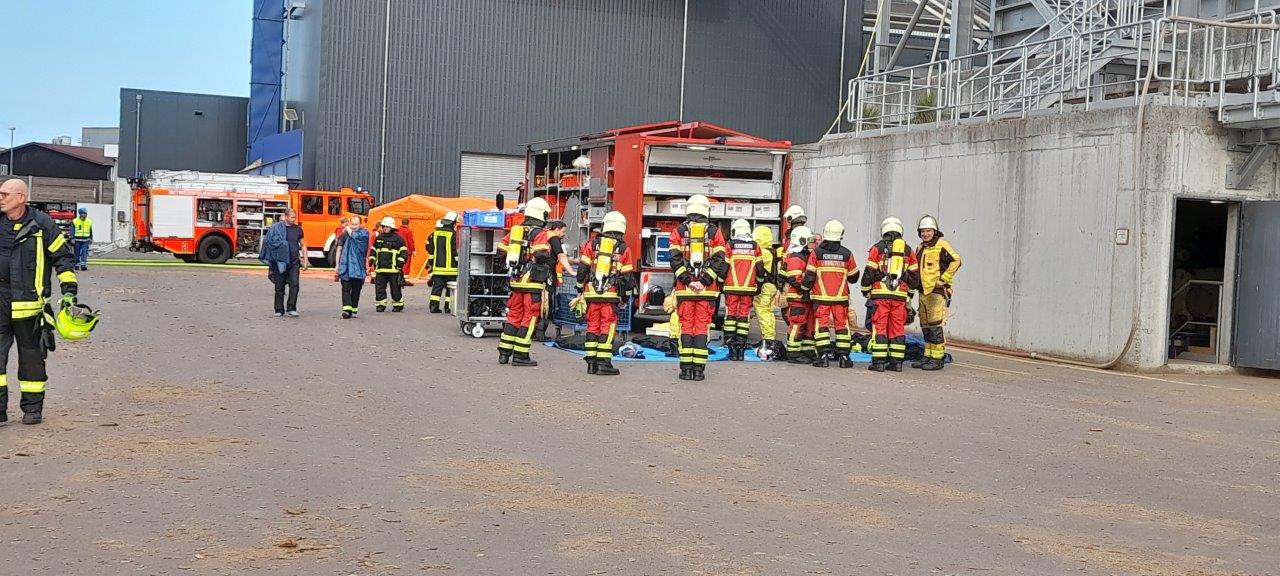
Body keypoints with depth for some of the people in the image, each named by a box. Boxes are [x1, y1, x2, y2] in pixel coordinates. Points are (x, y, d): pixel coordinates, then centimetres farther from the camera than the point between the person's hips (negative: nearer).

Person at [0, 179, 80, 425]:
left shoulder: (42, 225, -2)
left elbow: (64, 257, 3)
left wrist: (69, 292, -3)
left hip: (28, 303, -2)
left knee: (31, 354, 7)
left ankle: (32, 407, 17)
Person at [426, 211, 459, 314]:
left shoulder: (435, 233, 7)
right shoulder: (453, 235, -11)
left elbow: (429, 247, 13)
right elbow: (457, 250, -11)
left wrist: (431, 261, 22)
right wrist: (459, 263, -1)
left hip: (437, 267, 5)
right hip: (450, 267, -5)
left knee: (437, 287, 9)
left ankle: (434, 306, 5)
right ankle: (448, 307, 3)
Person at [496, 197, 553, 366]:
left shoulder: (515, 230, 11)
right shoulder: (540, 233, -10)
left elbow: (501, 250, 12)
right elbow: (541, 255, -24)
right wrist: (549, 262, -4)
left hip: (516, 281, 7)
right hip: (533, 282, -6)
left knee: (514, 315, 15)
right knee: (529, 317, 0)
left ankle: (504, 353, 17)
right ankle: (520, 355, -1)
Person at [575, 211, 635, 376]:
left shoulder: (592, 245, 5)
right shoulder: (624, 249, 2)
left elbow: (582, 269, 5)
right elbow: (628, 276, 4)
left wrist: (580, 288, 16)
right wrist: (626, 294, 18)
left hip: (591, 293, 2)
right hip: (611, 294, -2)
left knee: (592, 326, 9)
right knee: (607, 327, -1)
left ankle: (591, 362, 10)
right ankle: (604, 363, -7)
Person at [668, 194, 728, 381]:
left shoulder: (678, 231, 6)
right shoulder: (715, 232, 6)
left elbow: (675, 259, -3)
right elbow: (720, 261, -2)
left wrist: (687, 281, -6)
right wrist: (705, 281, -6)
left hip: (684, 288, 0)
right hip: (708, 289, 0)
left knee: (686, 326, 4)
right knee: (702, 327, 2)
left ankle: (686, 368, 2)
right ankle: (699, 369, 0)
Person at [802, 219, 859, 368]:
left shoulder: (816, 252, -4)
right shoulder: (847, 254, -1)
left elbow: (809, 275, -3)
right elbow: (854, 277, 9)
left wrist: (806, 289, 12)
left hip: (820, 296, -1)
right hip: (841, 297, 1)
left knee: (822, 324, 2)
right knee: (842, 325, 8)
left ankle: (823, 356, -5)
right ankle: (844, 357, 7)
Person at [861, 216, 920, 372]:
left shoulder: (878, 248, 0)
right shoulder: (908, 250, 10)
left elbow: (869, 272, -2)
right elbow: (915, 276, 14)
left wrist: (866, 290, 11)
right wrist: (909, 292, 27)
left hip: (880, 294, -3)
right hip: (900, 295, 3)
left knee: (879, 327, -1)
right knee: (898, 328, 8)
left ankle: (879, 361, -5)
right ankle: (897, 361, 8)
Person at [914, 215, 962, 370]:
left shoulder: (941, 245, -8)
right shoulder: (921, 248, 19)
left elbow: (956, 260, -18)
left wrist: (944, 279, -16)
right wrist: (917, 283, 20)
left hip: (937, 292, -9)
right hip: (923, 292, 9)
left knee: (935, 325, -10)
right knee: (925, 326, 11)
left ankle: (937, 358, -7)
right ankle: (928, 356, 17)